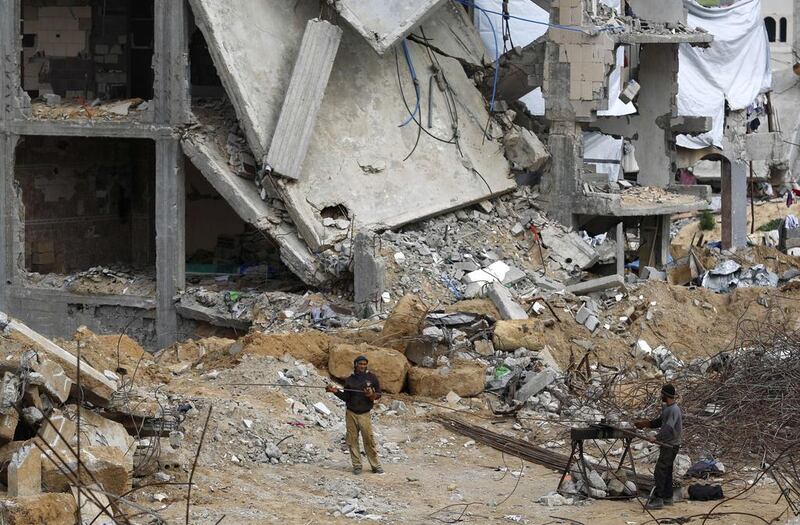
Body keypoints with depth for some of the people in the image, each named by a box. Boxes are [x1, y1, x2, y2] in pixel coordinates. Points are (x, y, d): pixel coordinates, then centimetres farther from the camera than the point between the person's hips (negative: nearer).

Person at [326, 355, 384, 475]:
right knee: (352, 440, 0)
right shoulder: (350, 380, 8)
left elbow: (378, 394, 7)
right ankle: (357, 466, 7)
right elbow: (346, 397, 10)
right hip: (351, 413, 2)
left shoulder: (372, 378, 3)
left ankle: (376, 466, 1)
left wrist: (372, 395, -13)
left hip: (365, 414, -2)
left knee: (369, 440, -7)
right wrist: (336, 392, -5)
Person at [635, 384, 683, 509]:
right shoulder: (666, 408, 12)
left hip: (671, 446, -10)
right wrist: (646, 424, 16)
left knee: (660, 472, -11)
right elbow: (660, 421, 24)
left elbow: (668, 427, -32)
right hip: (667, 444, 10)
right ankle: (667, 498, 22)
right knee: (667, 471, 15)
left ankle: (658, 499, -11)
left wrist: (657, 437, -42)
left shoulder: (674, 410, -20)